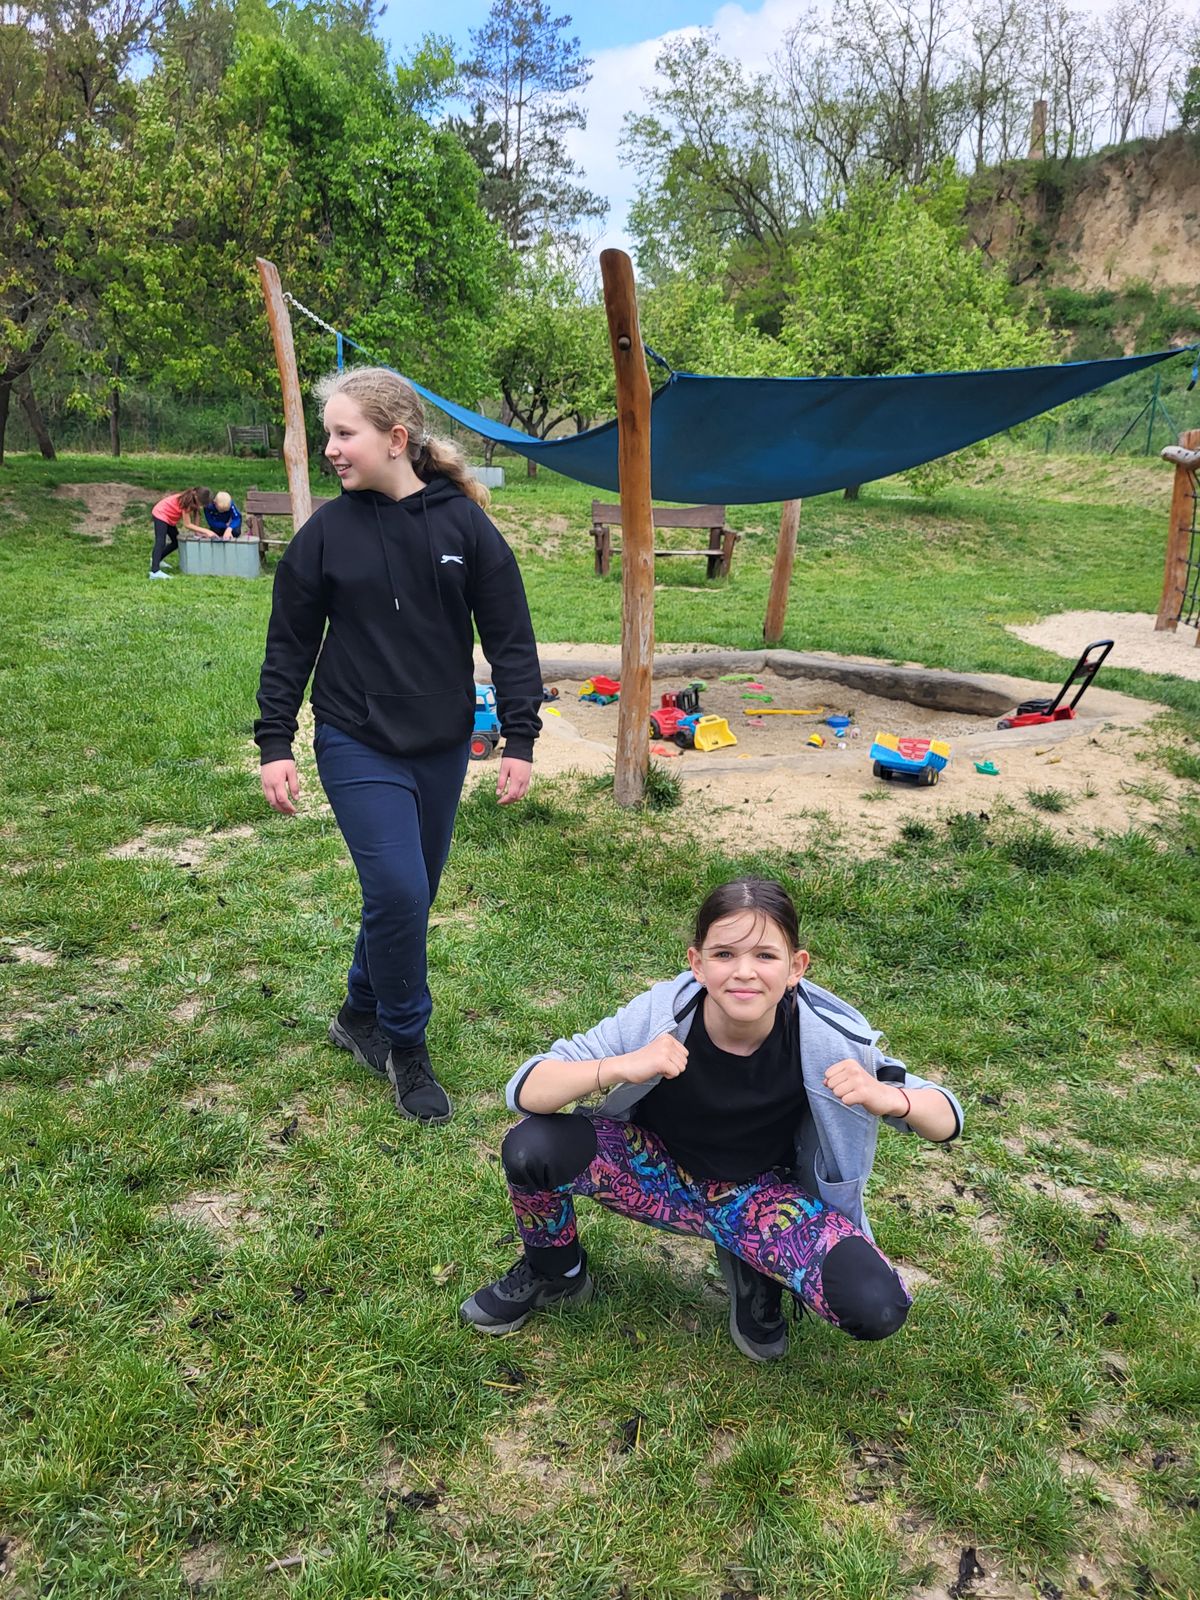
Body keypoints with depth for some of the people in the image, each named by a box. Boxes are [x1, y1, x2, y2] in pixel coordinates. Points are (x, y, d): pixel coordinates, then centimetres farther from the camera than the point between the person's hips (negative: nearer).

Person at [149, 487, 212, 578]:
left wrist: (199, 532, -17)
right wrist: (206, 531, -30)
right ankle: (155, 572, -36)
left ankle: (156, 561, 27)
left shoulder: (193, 501, -7)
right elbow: (187, 524, -28)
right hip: (161, 514, -9)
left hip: (169, 517, 9)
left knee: (176, 542, 13)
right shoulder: (187, 501, -30)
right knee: (161, 542, -22)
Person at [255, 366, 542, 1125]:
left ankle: (361, 1014, 35)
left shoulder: (464, 524, -5)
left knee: (412, 896, 11)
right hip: (358, 746, -2)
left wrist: (520, 740, -5)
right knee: (397, 893, -11)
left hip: (443, 747, 2)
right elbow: (290, 645, 2)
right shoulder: (326, 532, -4)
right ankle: (406, 1044, 12)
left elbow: (510, 637, -2)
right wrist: (275, 745, 0)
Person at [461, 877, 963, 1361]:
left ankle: (755, 1274, 10)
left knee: (876, 1308, -24)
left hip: (758, 1195, 1)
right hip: (656, 1170, 0)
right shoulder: (659, 1016, -27)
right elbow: (525, 1091, -28)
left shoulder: (828, 1039, -25)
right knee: (531, 1149, -28)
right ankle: (555, 1273, 7)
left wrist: (887, 1097, -39)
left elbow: (946, 1120, -15)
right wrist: (619, 1068, -46)